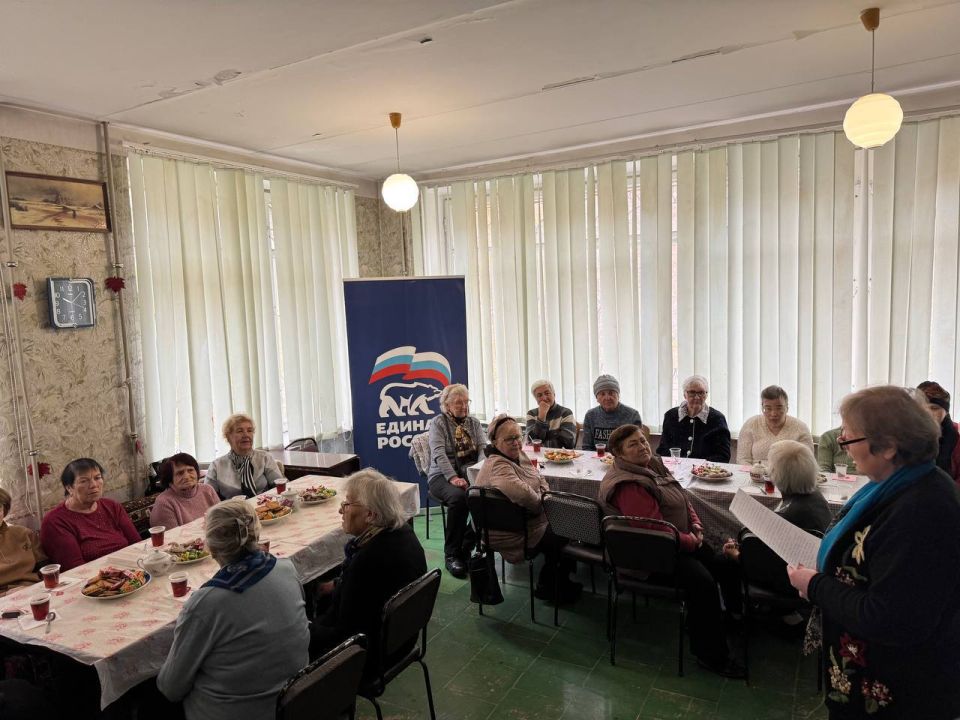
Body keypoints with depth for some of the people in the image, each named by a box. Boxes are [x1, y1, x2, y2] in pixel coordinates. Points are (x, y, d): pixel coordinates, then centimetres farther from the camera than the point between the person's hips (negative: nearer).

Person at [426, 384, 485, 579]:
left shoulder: (474, 422, 15)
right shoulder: (438, 422, 1)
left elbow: (483, 448, 5)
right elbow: (439, 453, -12)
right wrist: (453, 477, -26)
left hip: (470, 474, 4)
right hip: (442, 475, -4)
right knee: (458, 497, -36)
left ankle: (466, 547, -11)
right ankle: (451, 554, -20)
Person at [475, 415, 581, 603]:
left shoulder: (519, 455, 4)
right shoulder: (497, 466, -28)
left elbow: (540, 480, 16)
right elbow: (521, 492, -44)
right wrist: (542, 503, -23)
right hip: (514, 535, -10)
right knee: (566, 537, -6)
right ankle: (548, 588, 18)